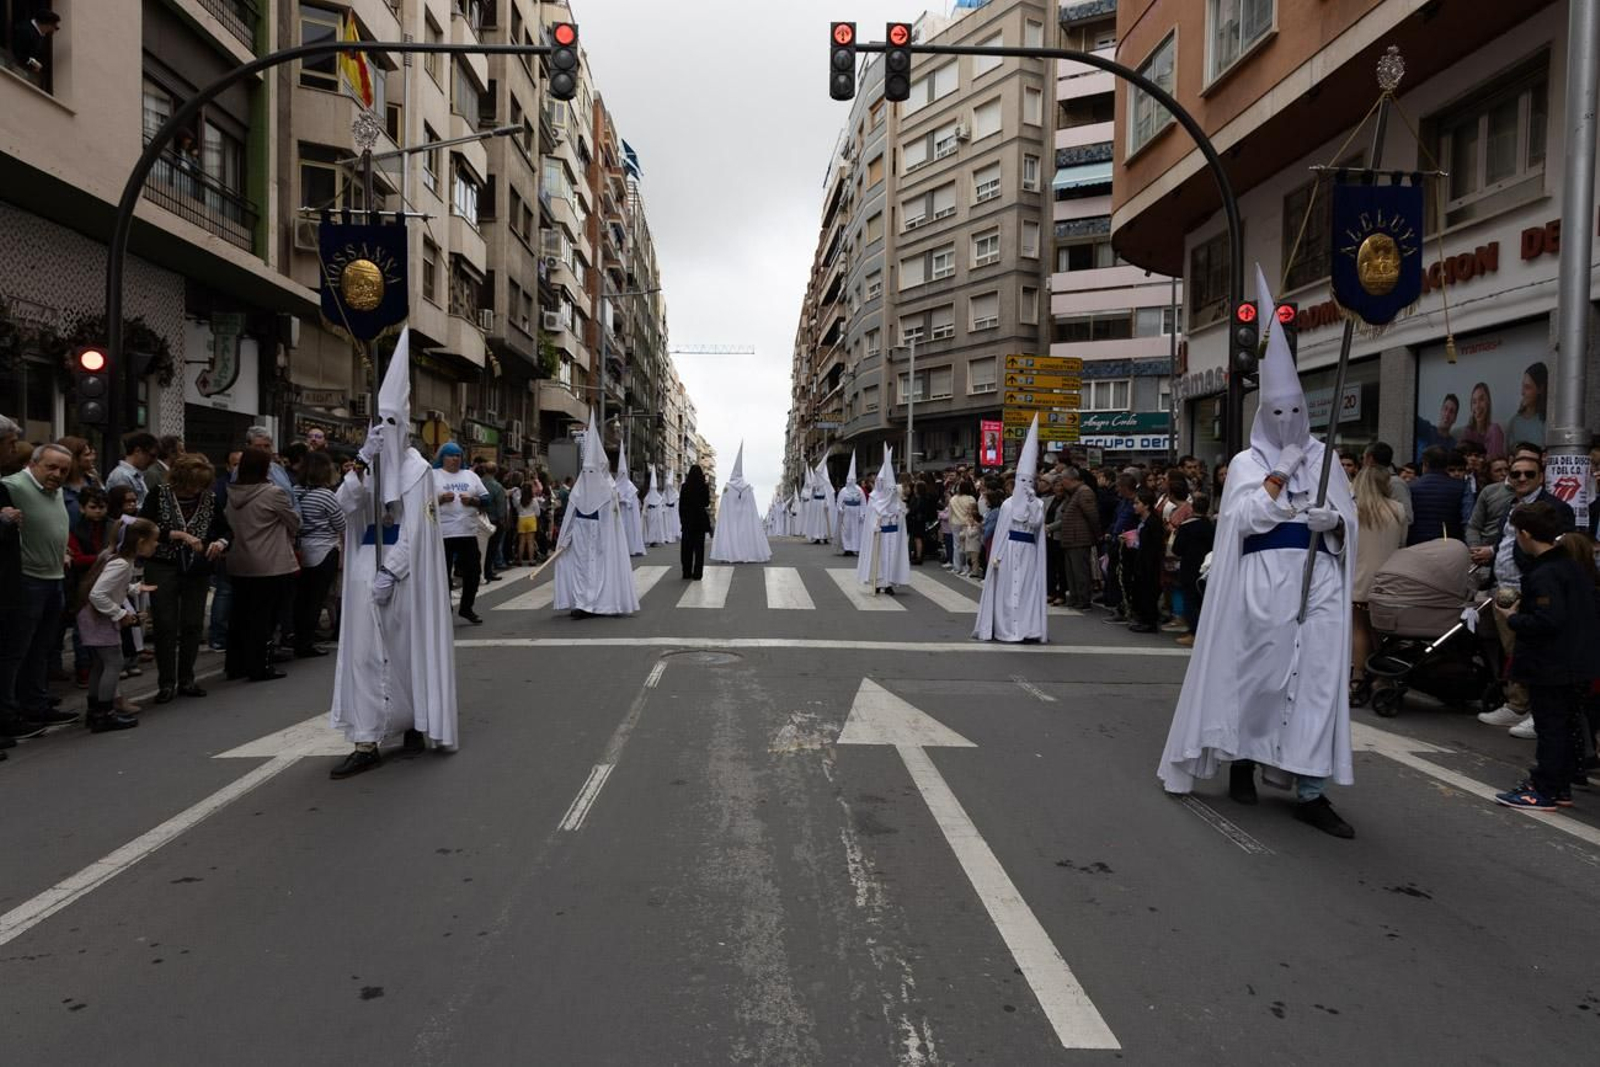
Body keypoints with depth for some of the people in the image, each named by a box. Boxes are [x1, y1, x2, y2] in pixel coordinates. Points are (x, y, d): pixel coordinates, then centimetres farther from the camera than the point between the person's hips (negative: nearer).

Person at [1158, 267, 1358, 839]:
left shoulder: (1324, 458, 13)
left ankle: (1310, 793, -1)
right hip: (1263, 582, -3)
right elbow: (1243, 519, -10)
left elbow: (1350, 522, 11)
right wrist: (1279, 475, -10)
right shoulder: (1246, 462, 4)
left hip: (1319, 582, 3)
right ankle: (1242, 761, 25)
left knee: (1318, 678, -3)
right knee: (1256, 672, 4)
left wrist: (1333, 522, -11)